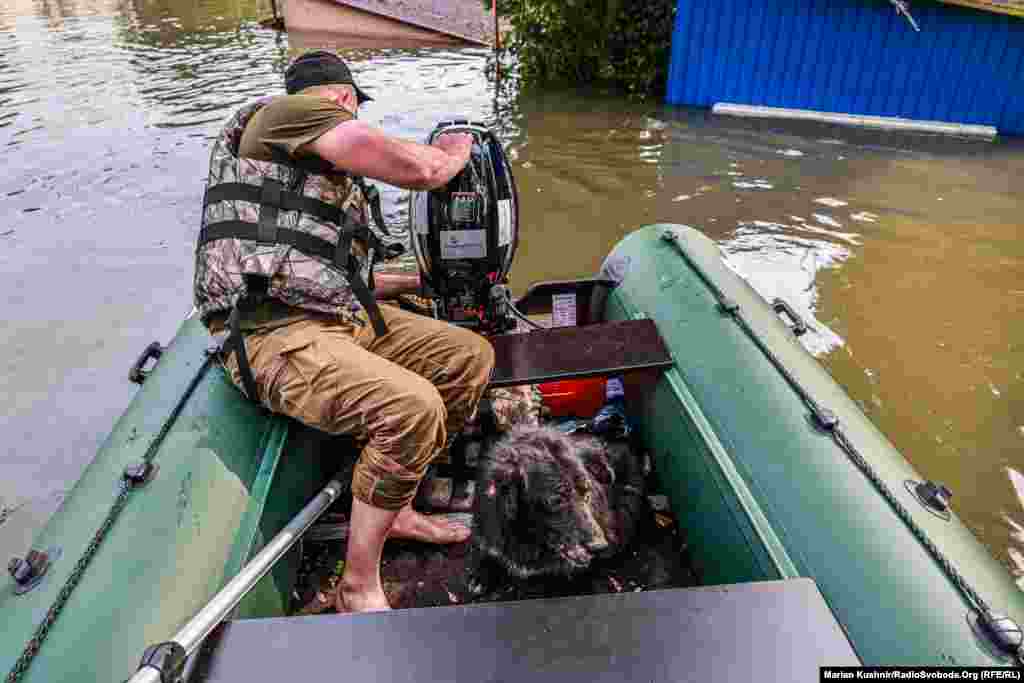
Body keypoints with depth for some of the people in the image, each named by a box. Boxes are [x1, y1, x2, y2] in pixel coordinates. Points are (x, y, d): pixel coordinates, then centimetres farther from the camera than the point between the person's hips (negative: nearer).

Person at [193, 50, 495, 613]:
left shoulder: (329, 175, 25)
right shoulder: (289, 110, -4)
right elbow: (420, 170, -15)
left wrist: (420, 279, 35)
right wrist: (455, 152, 7)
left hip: (339, 316, 10)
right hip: (273, 336, -10)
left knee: (471, 357, 4)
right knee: (415, 407, -31)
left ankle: (393, 509, 13)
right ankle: (358, 588, -10)